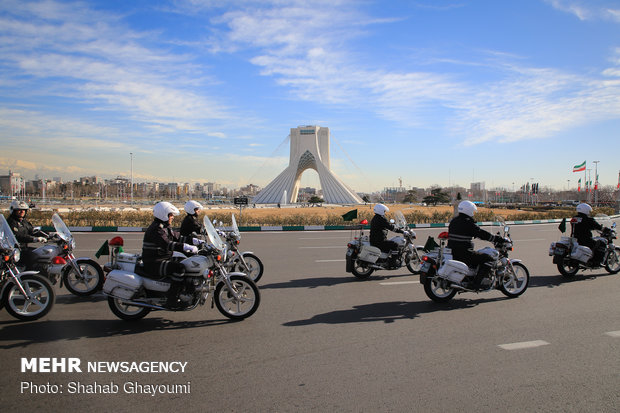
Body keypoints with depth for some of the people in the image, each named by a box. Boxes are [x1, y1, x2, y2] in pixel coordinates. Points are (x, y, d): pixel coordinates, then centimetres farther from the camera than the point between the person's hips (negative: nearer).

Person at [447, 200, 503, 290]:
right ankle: (476, 284, -11)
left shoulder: (453, 221, 13)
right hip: (463, 254, -9)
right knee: (488, 260, -5)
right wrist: (497, 239, -5)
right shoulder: (468, 223, -14)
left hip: (452, 252, 9)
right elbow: (482, 234, -15)